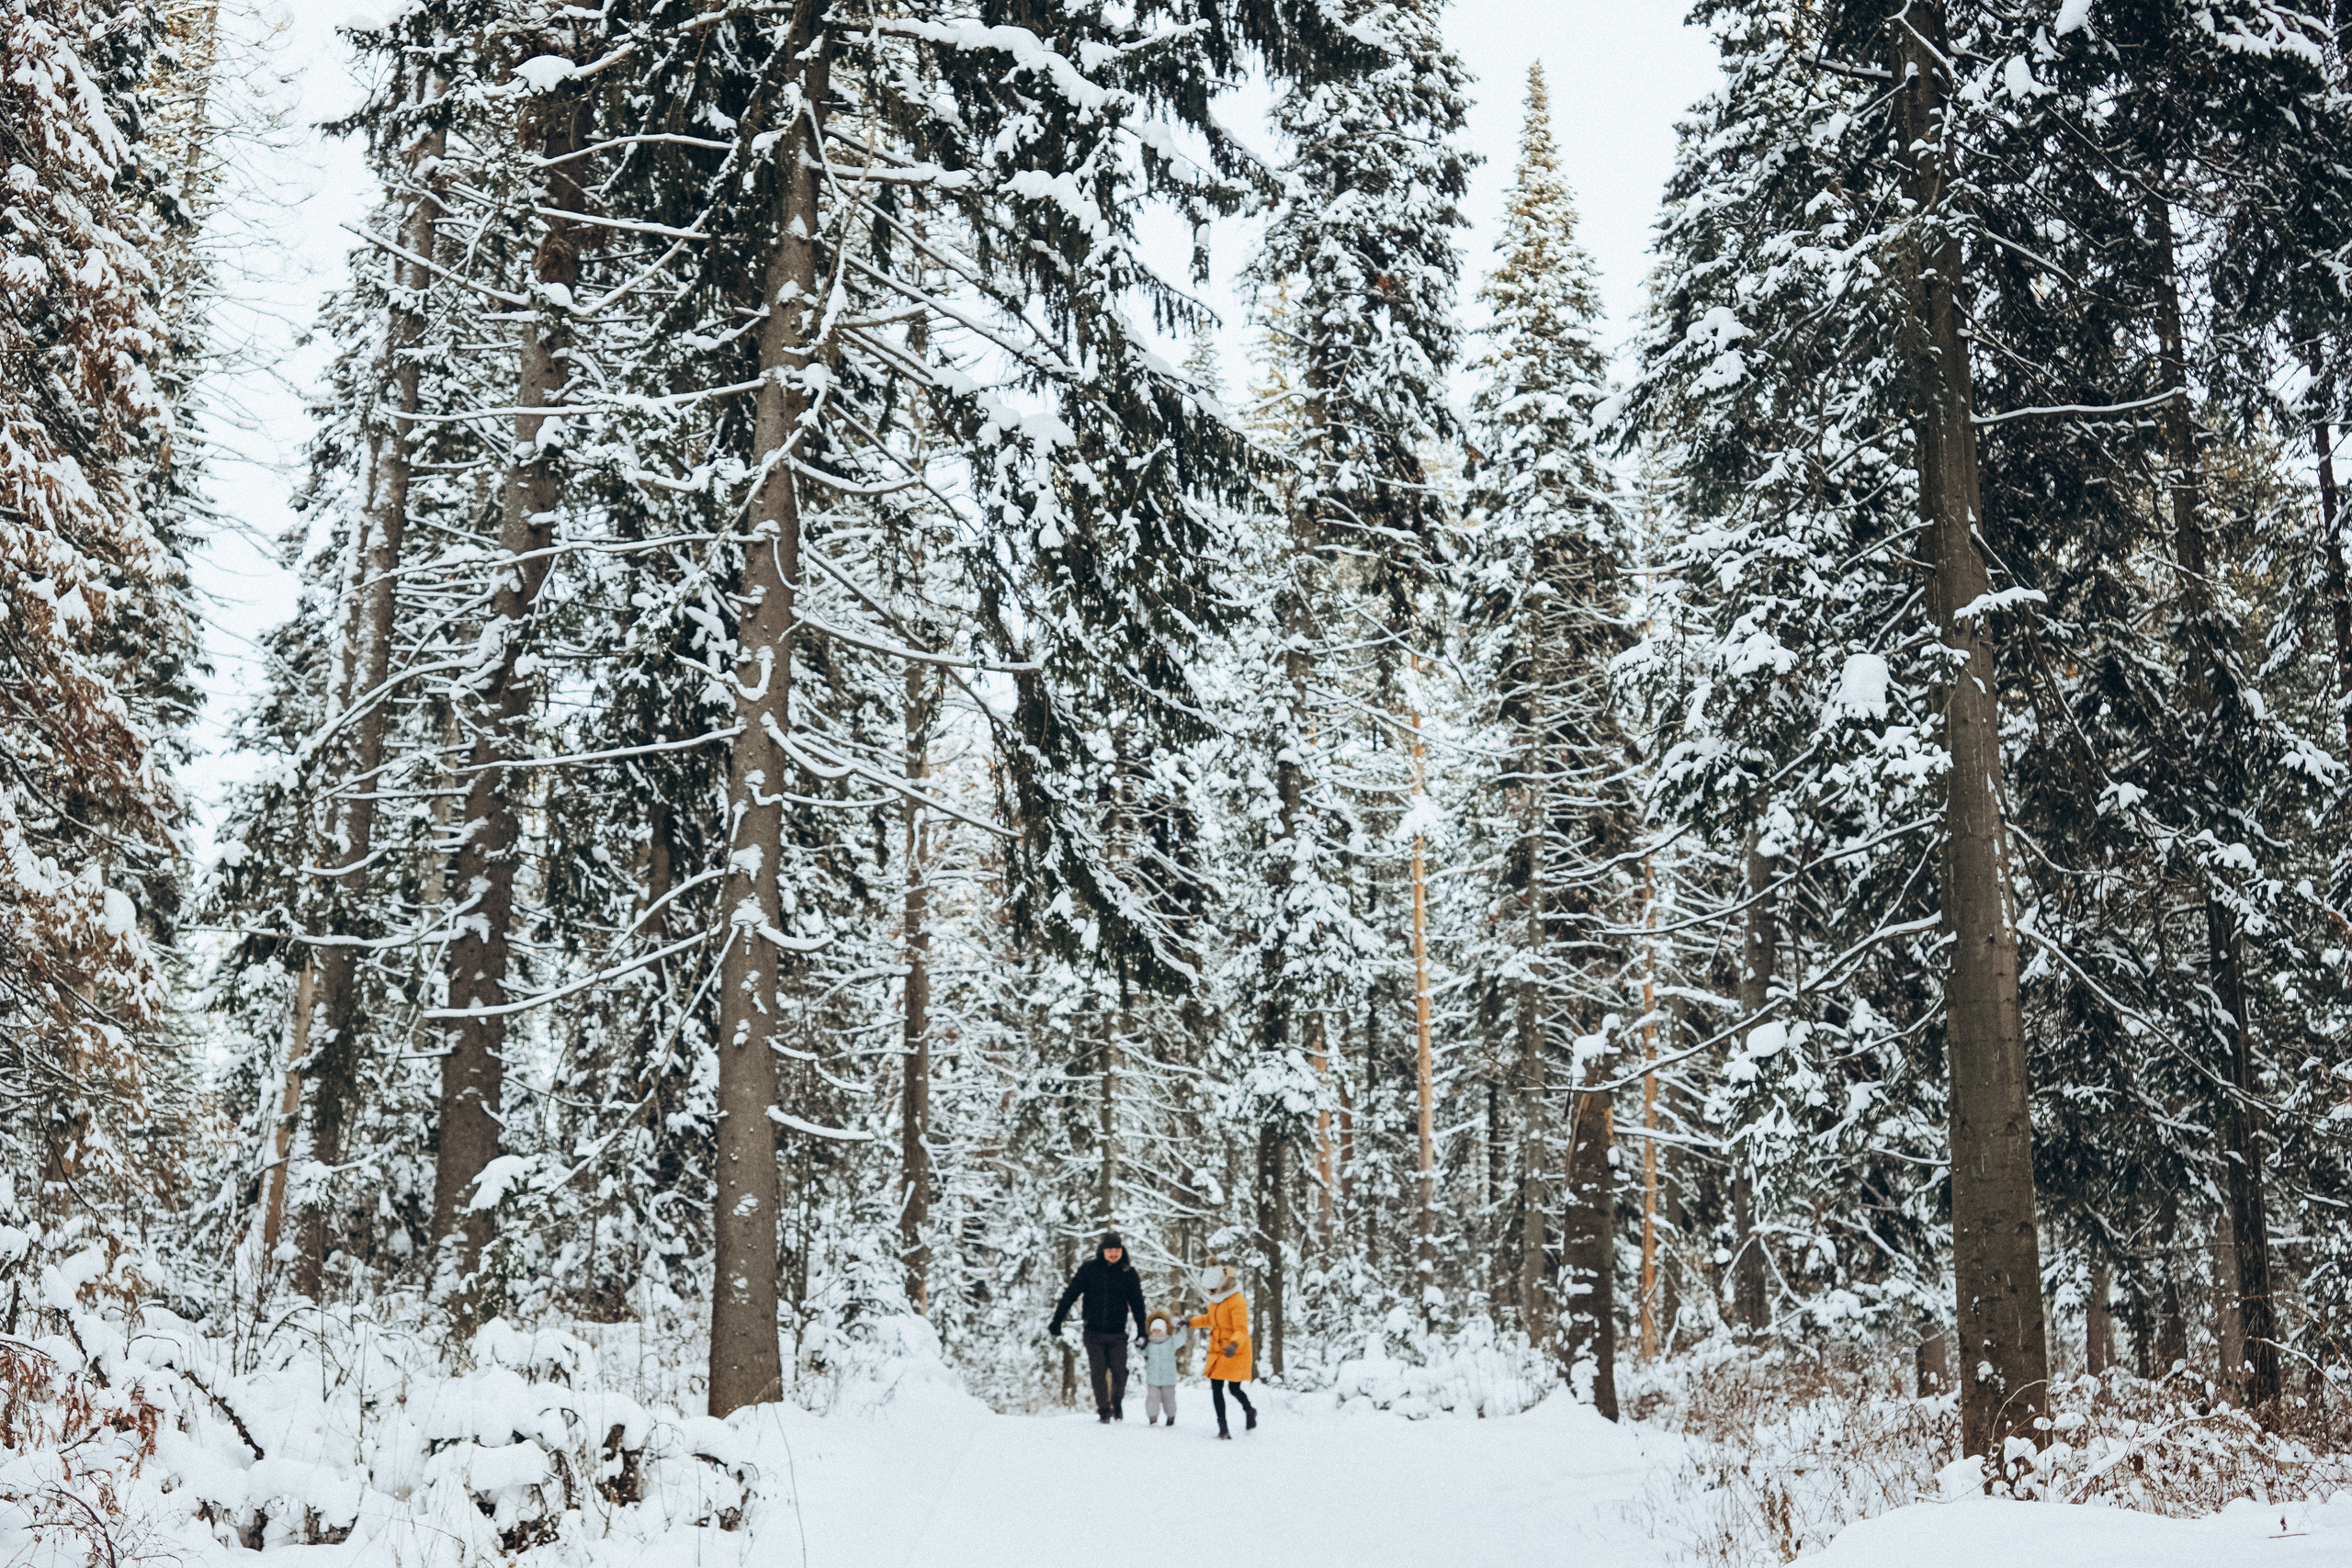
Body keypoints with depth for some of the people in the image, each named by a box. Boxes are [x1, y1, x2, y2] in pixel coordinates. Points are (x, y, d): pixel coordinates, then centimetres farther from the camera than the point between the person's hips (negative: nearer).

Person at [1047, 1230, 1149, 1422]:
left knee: (1119, 1372, -4)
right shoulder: (1089, 1269, -3)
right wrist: (1057, 1321, -3)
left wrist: (1142, 1331, 7)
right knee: (1098, 1373, 0)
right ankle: (1103, 1410, 15)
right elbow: (1070, 1295, 0)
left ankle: (1117, 1402, 24)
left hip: (1117, 1334, 0)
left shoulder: (1128, 1273, 1)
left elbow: (1137, 1304, 9)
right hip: (1093, 1332, 0)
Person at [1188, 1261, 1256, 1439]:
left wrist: (1234, 1344, -45)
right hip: (1217, 1350, 7)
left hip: (1235, 1352, -7)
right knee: (1216, 1387, -2)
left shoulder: (1237, 1302, -19)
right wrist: (1190, 1322, 24)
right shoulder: (1216, 1299, 7)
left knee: (1234, 1389, 3)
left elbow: (1241, 1329, -28)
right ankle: (1223, 1427, 4)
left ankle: (1249, 1411, 34)